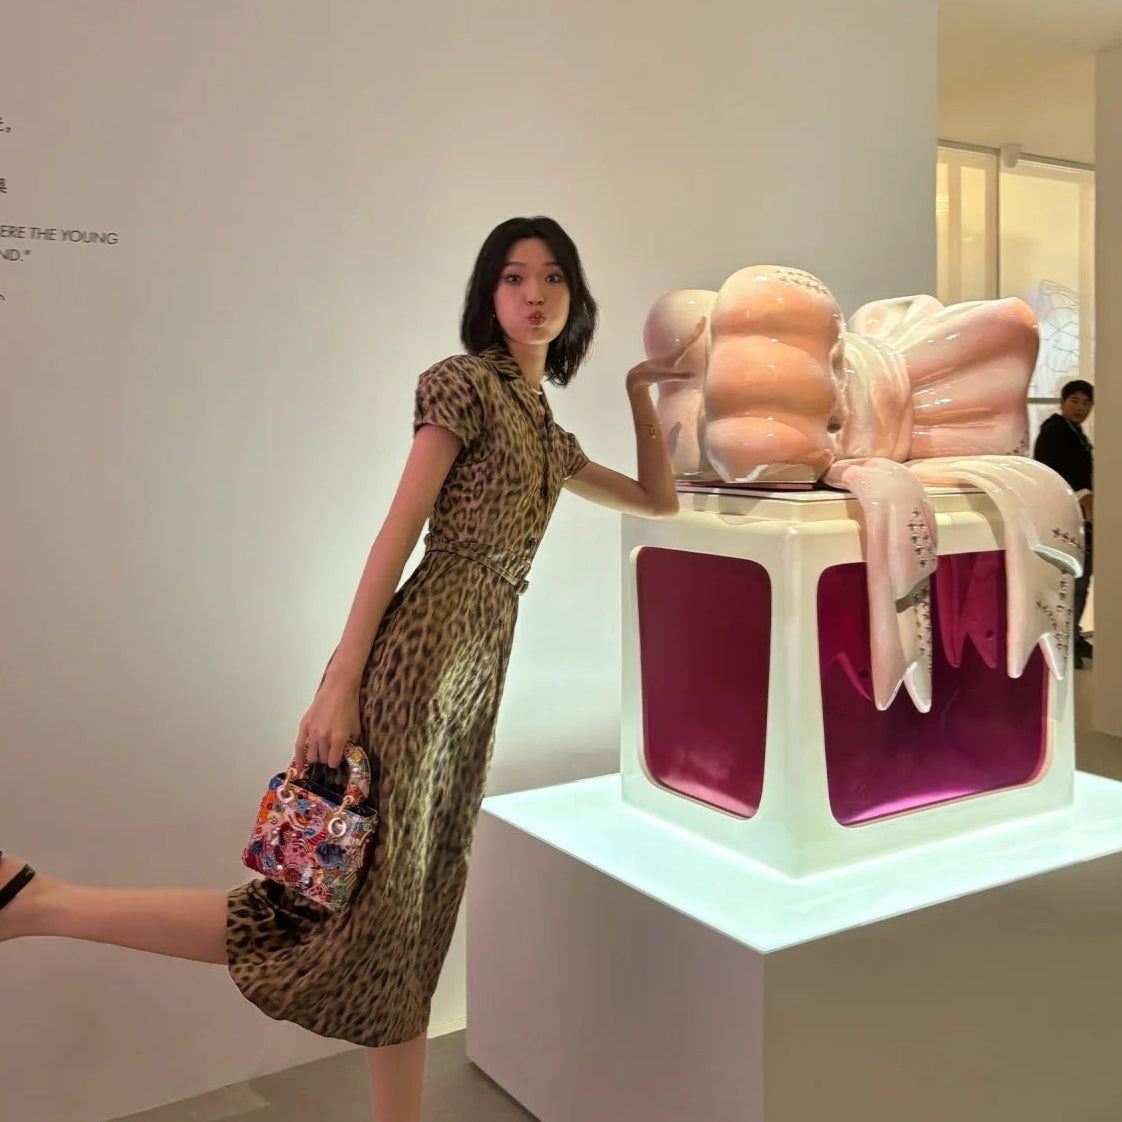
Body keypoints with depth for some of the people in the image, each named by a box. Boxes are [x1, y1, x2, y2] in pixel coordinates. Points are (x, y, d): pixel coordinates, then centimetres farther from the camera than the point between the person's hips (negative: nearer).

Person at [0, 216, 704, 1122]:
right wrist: (340, 682, -16)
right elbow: (399, 533, -10)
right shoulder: (467, 383, -1)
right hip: (423, 653, -8)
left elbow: (660, 502, 32)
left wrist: (646, 390, 27)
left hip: (478, 675, 8)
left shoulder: (550, 434, 22)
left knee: (413, 927, 11)